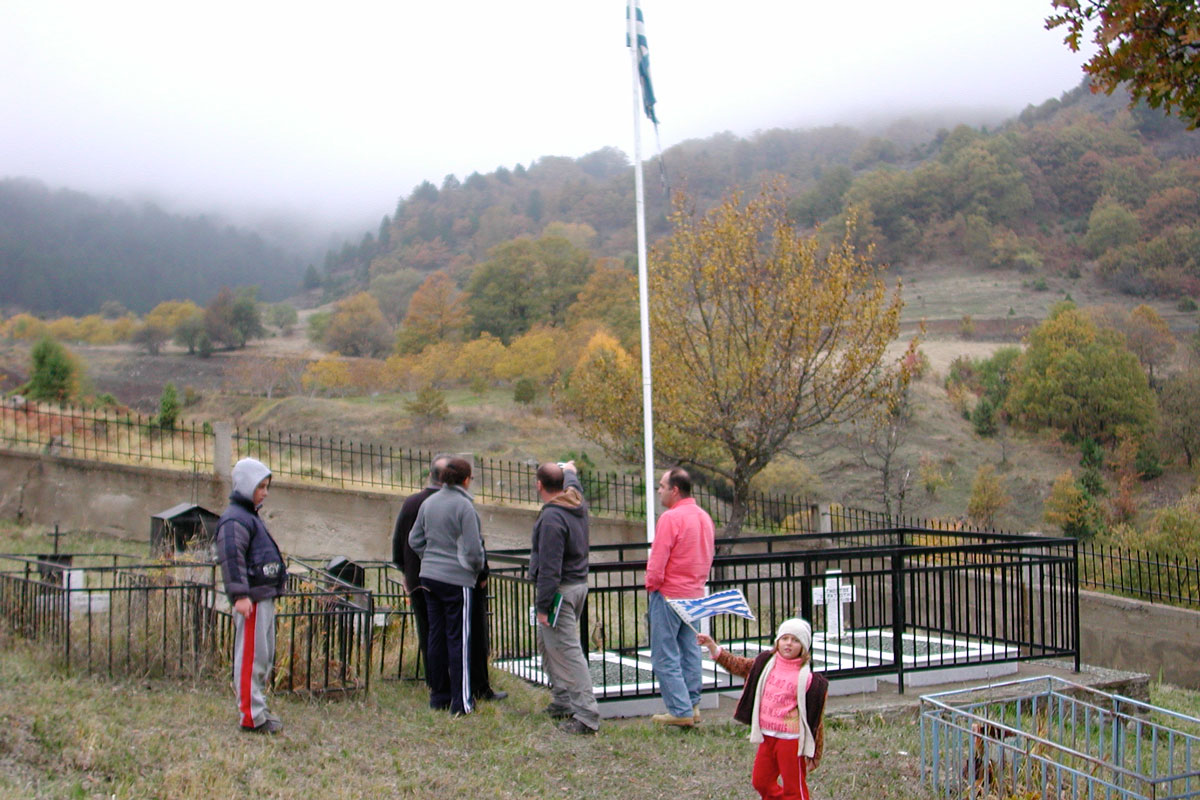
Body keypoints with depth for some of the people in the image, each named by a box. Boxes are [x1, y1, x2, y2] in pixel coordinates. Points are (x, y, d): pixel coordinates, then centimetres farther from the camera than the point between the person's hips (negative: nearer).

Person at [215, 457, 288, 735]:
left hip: (264, 597, 11)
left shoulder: (252, 516, 21)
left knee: (265, 657, 16)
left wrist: (275, 587, 32)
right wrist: (240, 595, -28)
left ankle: (258, 709, 24)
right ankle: (251, 717, -5)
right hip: (251, 600, -11)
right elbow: (231, 558, -22)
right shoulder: (235, 519, -12)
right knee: (251, 657, -8)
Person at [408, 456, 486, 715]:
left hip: (429, 577, 6)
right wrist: (478, 568, 2)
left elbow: (415, 540, 13)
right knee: (459, 638, 0)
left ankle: (438, 694, 21)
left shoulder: (428, 503, 6)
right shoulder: (464, 506, -15)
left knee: (436, 635, 13)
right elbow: (472, 548, -15)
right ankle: (461, 701, 4)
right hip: (457, 579, -6)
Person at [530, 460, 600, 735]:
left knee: (567, 651, -10)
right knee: (547, 645, 22)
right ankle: (562, 702, 28)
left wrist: (542, 605, -20)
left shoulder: (551, 517, -22)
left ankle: (586, 715, -11)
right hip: (578, 585, 10)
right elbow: (573, 483, 34)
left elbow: (549, 568, -24)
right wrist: (569, 469, 55)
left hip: (560, 590, -10)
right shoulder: (577, 504, 7)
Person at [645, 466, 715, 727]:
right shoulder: (704, 517, 9)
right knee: (690, 650, 14)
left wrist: (651, 584, -3)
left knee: (665, 655, -2)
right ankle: (692, 705, 17)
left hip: (669, 594, -8)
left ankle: (680, 711, -4)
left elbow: (658, 559, -18)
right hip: (696, 593, 8)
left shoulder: (671, 518, -18)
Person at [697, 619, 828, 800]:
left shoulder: (808, 678, -12)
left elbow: (816, 718, -8)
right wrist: (712, 646, 2)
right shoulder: (765, 664, 4)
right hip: (767, 737, 6)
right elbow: (736, 665, 14)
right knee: (761, 782, 16)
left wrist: (814, 754, -6)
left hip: (791, 739, -6)